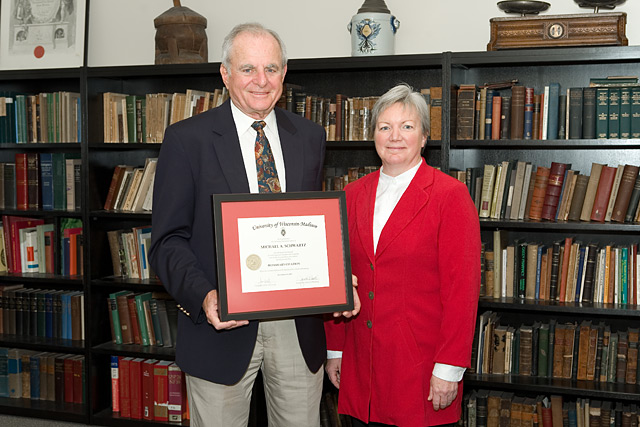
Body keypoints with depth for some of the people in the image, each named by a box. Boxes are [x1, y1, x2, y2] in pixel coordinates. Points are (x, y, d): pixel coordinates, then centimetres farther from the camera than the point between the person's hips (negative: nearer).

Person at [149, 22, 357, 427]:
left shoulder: (310, 137, 7)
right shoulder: (187, 139, -5)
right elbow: (168, 239, -6)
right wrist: (203, 296, -23)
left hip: (299, 327, 3)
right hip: (222, 323, -3)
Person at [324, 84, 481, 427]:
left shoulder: (450, 196, -7)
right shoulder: (353, 195, 9)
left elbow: (462, 288, -11)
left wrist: (449, 369, -13)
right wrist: (335, 349, 12)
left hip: (421, 368, -4)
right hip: (361, 365, 5)